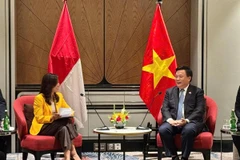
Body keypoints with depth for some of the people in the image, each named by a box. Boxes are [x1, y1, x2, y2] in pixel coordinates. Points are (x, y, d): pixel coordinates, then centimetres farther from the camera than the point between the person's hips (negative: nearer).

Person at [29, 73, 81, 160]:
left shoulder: (59, 96, 8)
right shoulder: (39, 98, -12)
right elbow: (39, 119, -14)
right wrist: (52, 118, -30)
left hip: (57, 126, 6)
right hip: (42, 128, -6)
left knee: (64, 128, -31)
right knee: (66, 121, -30)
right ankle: (73, 152, -37)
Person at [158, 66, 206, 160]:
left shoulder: (197, 92, 8)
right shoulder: (169, 91, 18)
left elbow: (200, 110, -4)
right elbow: (165, 108, 8)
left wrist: (186, 120, -20)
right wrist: (170, 119, -15)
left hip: (191, 122, -3)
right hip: (173, 122, 3)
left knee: (188, 130, -38)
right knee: (163, 129, -30)